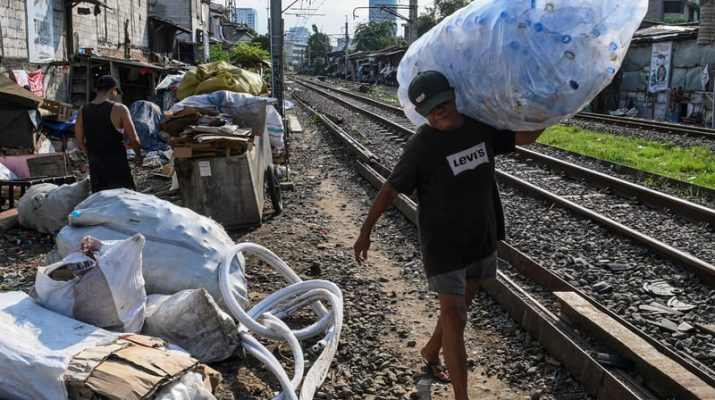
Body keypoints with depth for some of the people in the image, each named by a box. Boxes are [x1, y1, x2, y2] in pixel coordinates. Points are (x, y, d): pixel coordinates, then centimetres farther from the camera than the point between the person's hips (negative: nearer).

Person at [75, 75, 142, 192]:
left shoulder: (83, 111, 3)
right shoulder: (119, 109, -11)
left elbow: (80, 141, 10)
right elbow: (134, 139, -7)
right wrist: (138, 155, 11)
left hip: (95, 166, 5)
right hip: (117, 165, -5)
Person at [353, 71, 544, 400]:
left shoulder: (481, 126, -4)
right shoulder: (422, 145, -19)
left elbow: (527, 136, 9)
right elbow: (390, 189, -13)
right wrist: (366, 230, -9)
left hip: (482, 237, 6)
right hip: (443, 242, -6)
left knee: (461, 303, 21)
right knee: (454, 317, -7)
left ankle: (430, 352, 47)